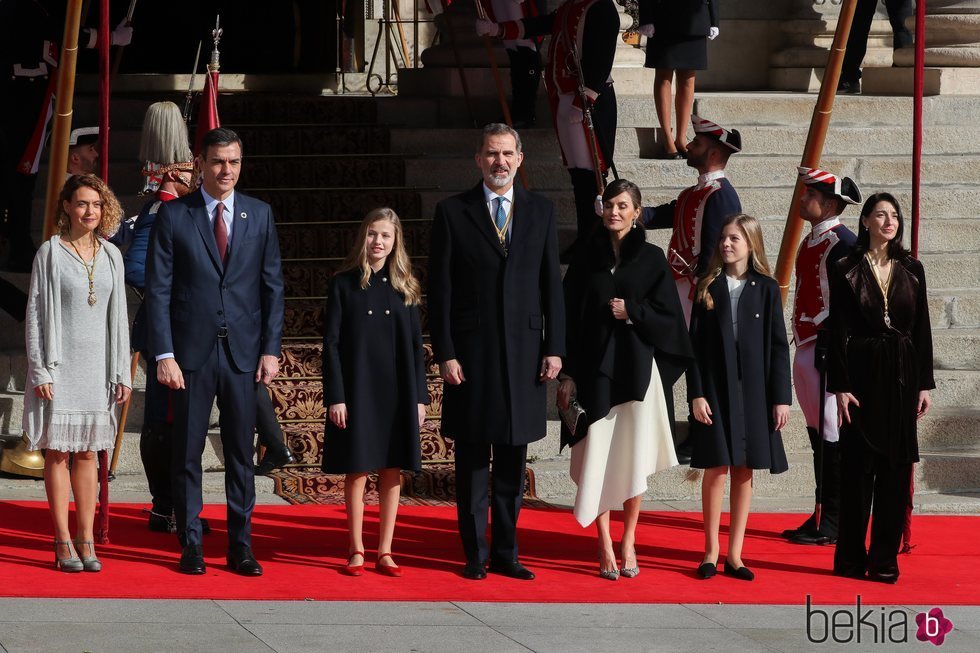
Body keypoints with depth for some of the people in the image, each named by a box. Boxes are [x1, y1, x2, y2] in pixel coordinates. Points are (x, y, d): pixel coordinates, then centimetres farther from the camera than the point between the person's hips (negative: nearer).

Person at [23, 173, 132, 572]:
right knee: (58, 452, 0)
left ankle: (86, 539, 9)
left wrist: (122, 373, 8)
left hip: (98, 365, 4)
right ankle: (63, 542, 4)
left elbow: (118, 315, 12)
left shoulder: (111, 256, 8)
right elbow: (35, 314, -4)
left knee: (87, 453, 6)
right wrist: (39, 371, -10)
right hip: (60, 364, -3)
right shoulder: (50, 253, -4)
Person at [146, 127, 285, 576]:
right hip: (192, 352, -2)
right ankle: (191, 546, 9)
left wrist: (271, 349, 0)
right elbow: (158, 290, -2)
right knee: (187, 453, 2)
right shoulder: (173, 216, 0)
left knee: (241, 454, 4)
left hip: (243, 353, 2)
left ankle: (241, 547, 9)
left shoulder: (259, 214, 8)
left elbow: (272, 285, 8)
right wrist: (164, 355, -9)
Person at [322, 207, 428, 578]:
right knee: (357, 471, 1)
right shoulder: (344, 284, 0)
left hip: (397, 392, 2)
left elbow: (416, 345, 9)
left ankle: (385, 552, 10)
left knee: (392, 472, 4)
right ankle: (356, 551, 9)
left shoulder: (404, 287, 7)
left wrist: (419, 396, 3)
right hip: (357, 390, -2)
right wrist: (335, 396, -9)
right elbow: (331, 343, -2)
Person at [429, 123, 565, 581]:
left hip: (524, 351, 2)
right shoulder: (452, 213, 1)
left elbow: (552, 284, 8)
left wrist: (555, 348, 2)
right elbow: (439, 289, -1)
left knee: (513, 461, 7)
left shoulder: (540, 211, 9)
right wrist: (444, 353, -7)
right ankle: (475, 554, 9)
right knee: (472, 460, 2)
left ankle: (506, 553, 14)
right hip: (471, 351, -2)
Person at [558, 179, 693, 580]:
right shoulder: (587, 257, 6)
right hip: (595, 367, 1)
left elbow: (668, 316, 3)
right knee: (596, 457, -3)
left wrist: (632, 312, -13)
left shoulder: (651, 259, 4)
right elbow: (570, 316, 5)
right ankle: (605, 547, 5)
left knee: (634, 457, 0)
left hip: (638, 369, 0)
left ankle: (628, 542, 13)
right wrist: (568, 374, 0)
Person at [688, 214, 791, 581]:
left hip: (753, 390, 1)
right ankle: (711, 552, 7)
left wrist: (781, 397, -3)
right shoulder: (709, 287, 3)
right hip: (714, 389, 0)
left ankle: (735, 554, 10)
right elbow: (695, 343, 1)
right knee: (716, 468, -1)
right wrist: (696, 394, -7)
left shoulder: (766, 288, 3)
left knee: (744, 471, 4)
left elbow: (778, 345, 2)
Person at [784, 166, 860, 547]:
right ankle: (822, 518, 18)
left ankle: (832, 524, -2)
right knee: (817, 434, 13)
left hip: (825, 350, -10)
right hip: (805, 350, 10)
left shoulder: (842, 244, -13)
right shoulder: (811, 242, 15)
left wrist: (831, 352, -20)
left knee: (830, 435, -6)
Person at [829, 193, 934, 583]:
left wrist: (925, 384, 3)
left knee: (895, 467, 2)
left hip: (902, 375, 3)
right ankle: (851, 558, 6)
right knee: (858, 466, -1)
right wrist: (840, 386, -10)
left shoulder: (911, 270, 8)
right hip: (862, 373, -3)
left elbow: (922, 330, 9)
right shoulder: (846, 270, 0)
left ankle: (885, 559, 7)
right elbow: (838, 331, -3)